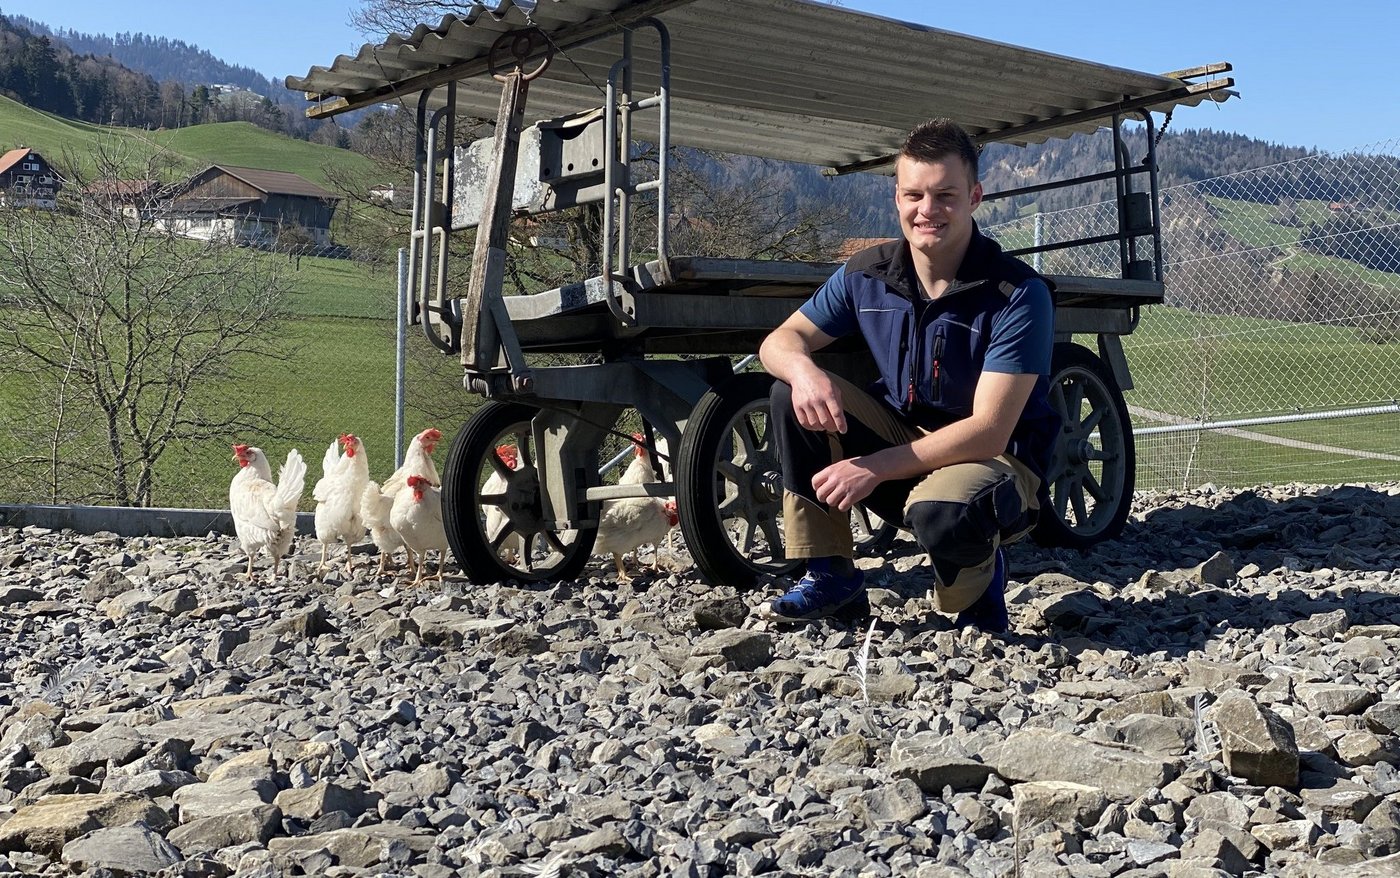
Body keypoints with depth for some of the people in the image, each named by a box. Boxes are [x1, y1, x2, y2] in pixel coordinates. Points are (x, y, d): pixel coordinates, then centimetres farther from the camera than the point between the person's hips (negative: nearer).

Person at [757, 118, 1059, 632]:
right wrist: (804, 370, -26)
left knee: (940, 512, -41)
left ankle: (979, 586, -2)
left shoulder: (1018, 295, -20)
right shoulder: (867, 275, -4)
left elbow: (988, 432, -25)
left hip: (994, 462, -5)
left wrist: (876, 468, -29)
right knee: (793, 394, -16)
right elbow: (780, 341, 0)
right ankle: (830, 579, -5)